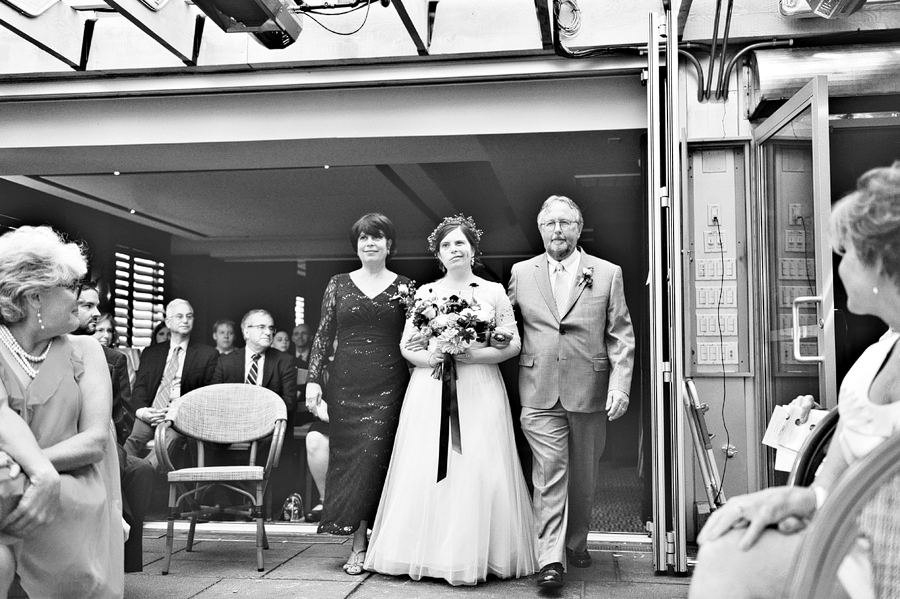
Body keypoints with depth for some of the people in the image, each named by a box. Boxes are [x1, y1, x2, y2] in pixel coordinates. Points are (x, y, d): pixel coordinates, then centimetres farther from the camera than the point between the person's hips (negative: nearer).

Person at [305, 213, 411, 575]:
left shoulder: (404, 286, 6)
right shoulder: (339, 284, 9)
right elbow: (323, 334, 9)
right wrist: (313, 379, 1)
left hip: (388, 385, -1)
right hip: (346, 385, 2)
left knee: (374, 458, -9)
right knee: (348, 457, 1)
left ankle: (361, 546, 0)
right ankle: (359, 544, 8)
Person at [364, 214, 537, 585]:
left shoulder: (494, 291, 7)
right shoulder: (424, 293, 12)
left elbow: (512, 344, 1)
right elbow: (406, 346, 9)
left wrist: (473, 355, -13)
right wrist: (427, 357, -11)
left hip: (479, 391, -1)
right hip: (430, 392, 2)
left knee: (477, 470, -5)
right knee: (426, 469, -2)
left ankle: (474, 555, 5)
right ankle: (427, 552, 8)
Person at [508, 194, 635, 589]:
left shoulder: (608, 274, 5)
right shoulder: (521, 274, 7)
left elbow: (621, 336, 2)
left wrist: (620, 385, -7)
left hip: (589, 391, 1)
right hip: (540, 393, -1)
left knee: (582, 478, 12)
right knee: (549, 475, -6)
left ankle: (577, 542, 32)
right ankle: (551, 560, -3)